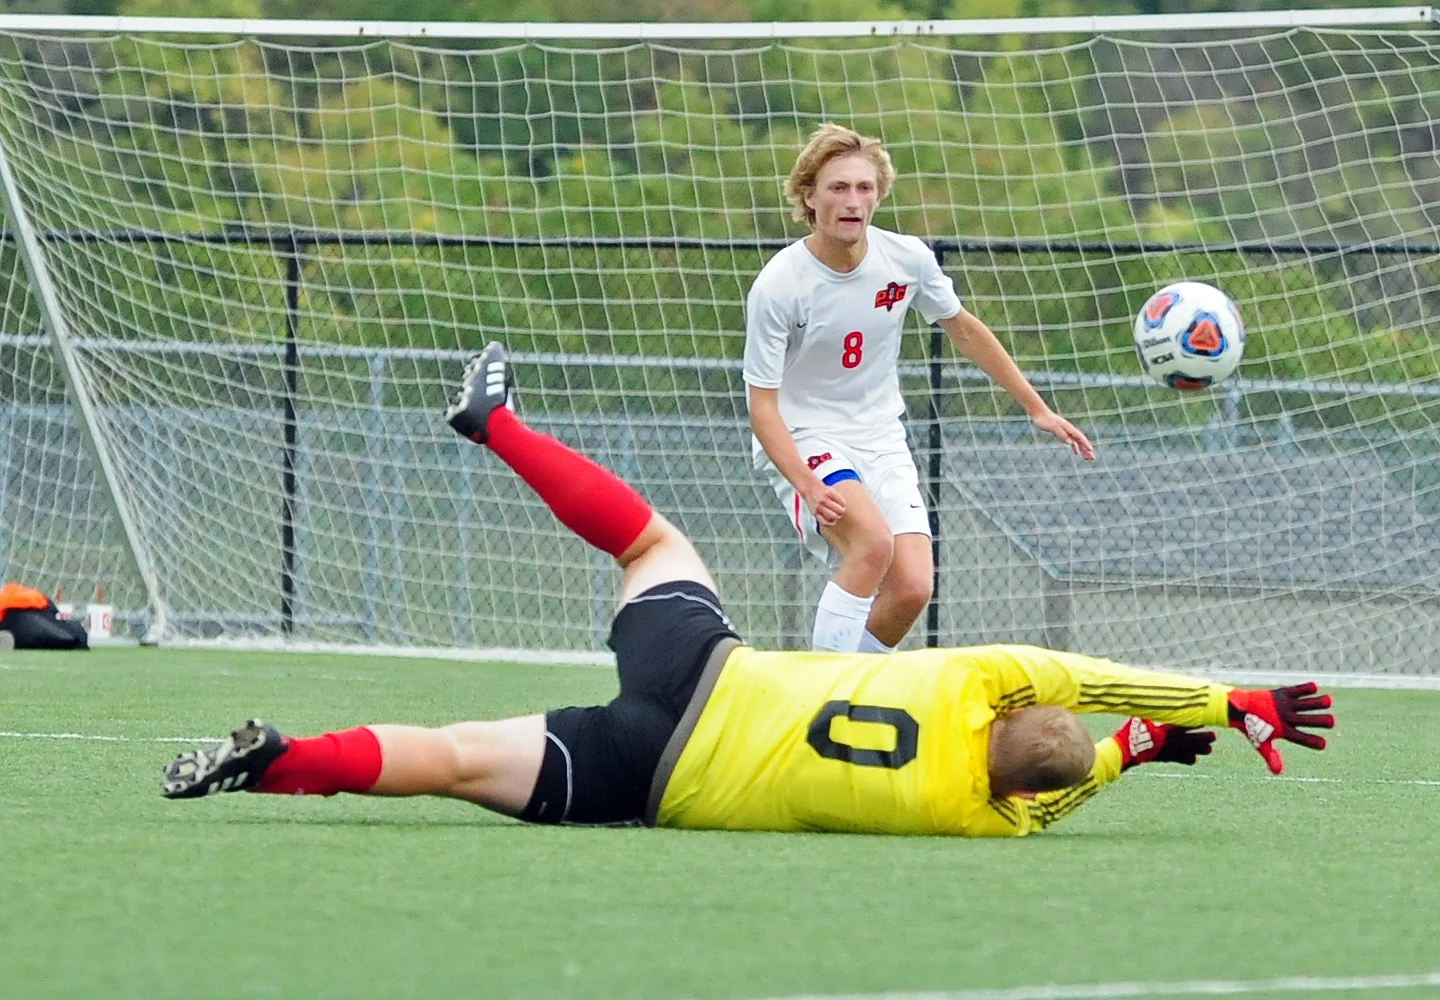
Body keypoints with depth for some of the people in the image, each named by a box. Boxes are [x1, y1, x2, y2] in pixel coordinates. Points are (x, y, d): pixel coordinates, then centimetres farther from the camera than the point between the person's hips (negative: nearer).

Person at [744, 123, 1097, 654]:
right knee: (874, 541, -32)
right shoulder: (778, 287, -21)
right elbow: (763, 405, -18)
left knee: (913, 587, -12)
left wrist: (1037, 409, 13)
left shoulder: (908, 258, -8)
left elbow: (963, 330, 11)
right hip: (802, 440, -5)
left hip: (880, 438, 5)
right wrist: (808, 486, -33)